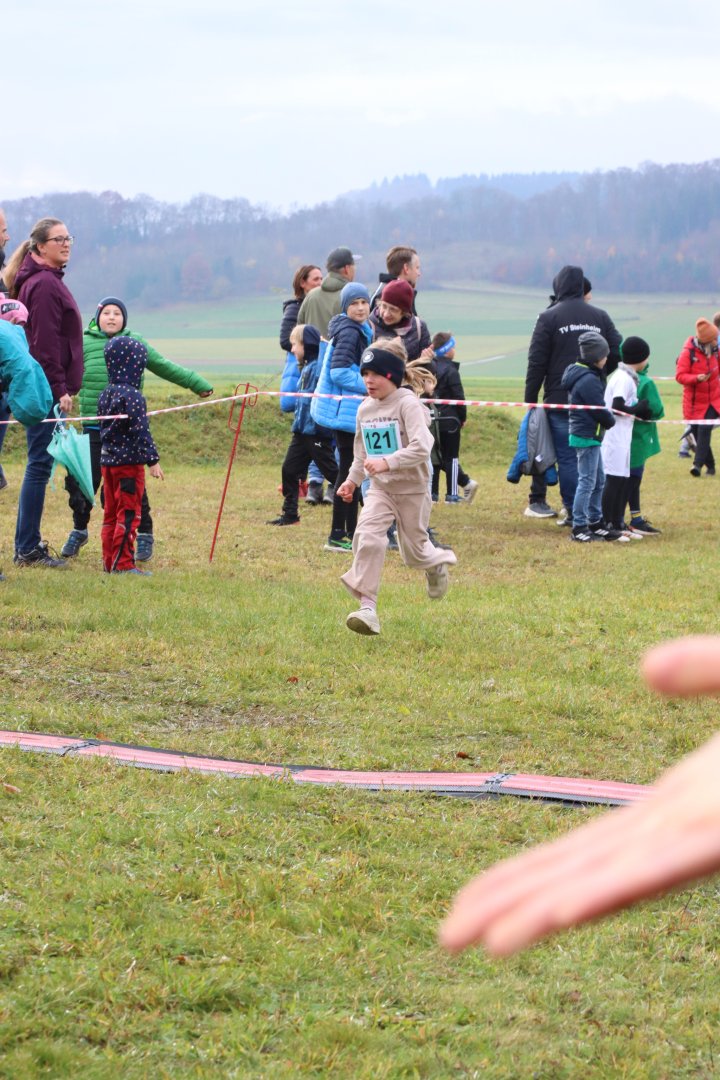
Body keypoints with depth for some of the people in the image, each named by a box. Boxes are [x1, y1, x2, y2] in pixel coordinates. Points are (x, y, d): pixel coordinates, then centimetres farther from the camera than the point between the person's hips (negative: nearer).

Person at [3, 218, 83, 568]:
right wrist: (60, 388, -20)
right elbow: (45, 342, -19)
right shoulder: (44, 284, -14)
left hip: (45, 389, 10)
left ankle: (28, 545, 20)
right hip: (46, 386, -10)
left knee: (40, 464, 14)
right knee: (40, 464, -7)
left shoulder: (46, 281, 17)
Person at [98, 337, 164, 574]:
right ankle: (123, 563, -3)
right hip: (129, 463, -8)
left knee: (111, 513, 13)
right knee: (129, 514, -3)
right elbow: (140, 430, -19)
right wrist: (152, 459, -16)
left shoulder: (105, 395, 8)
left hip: (107, 462, 8)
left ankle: (110, 561, 17)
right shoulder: (132, 396, -17)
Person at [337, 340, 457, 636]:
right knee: (367, 537, -20)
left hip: (412, 489, -4)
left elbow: (421, 447, -30)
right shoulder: (365, 409, 5)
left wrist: (387, 463, -38)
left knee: (414, 552, 7)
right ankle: (367, 608, -22)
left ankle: (438, 562, 46)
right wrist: (353, 479, 12)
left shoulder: (408, 404, -17)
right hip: (379, 489, 4)